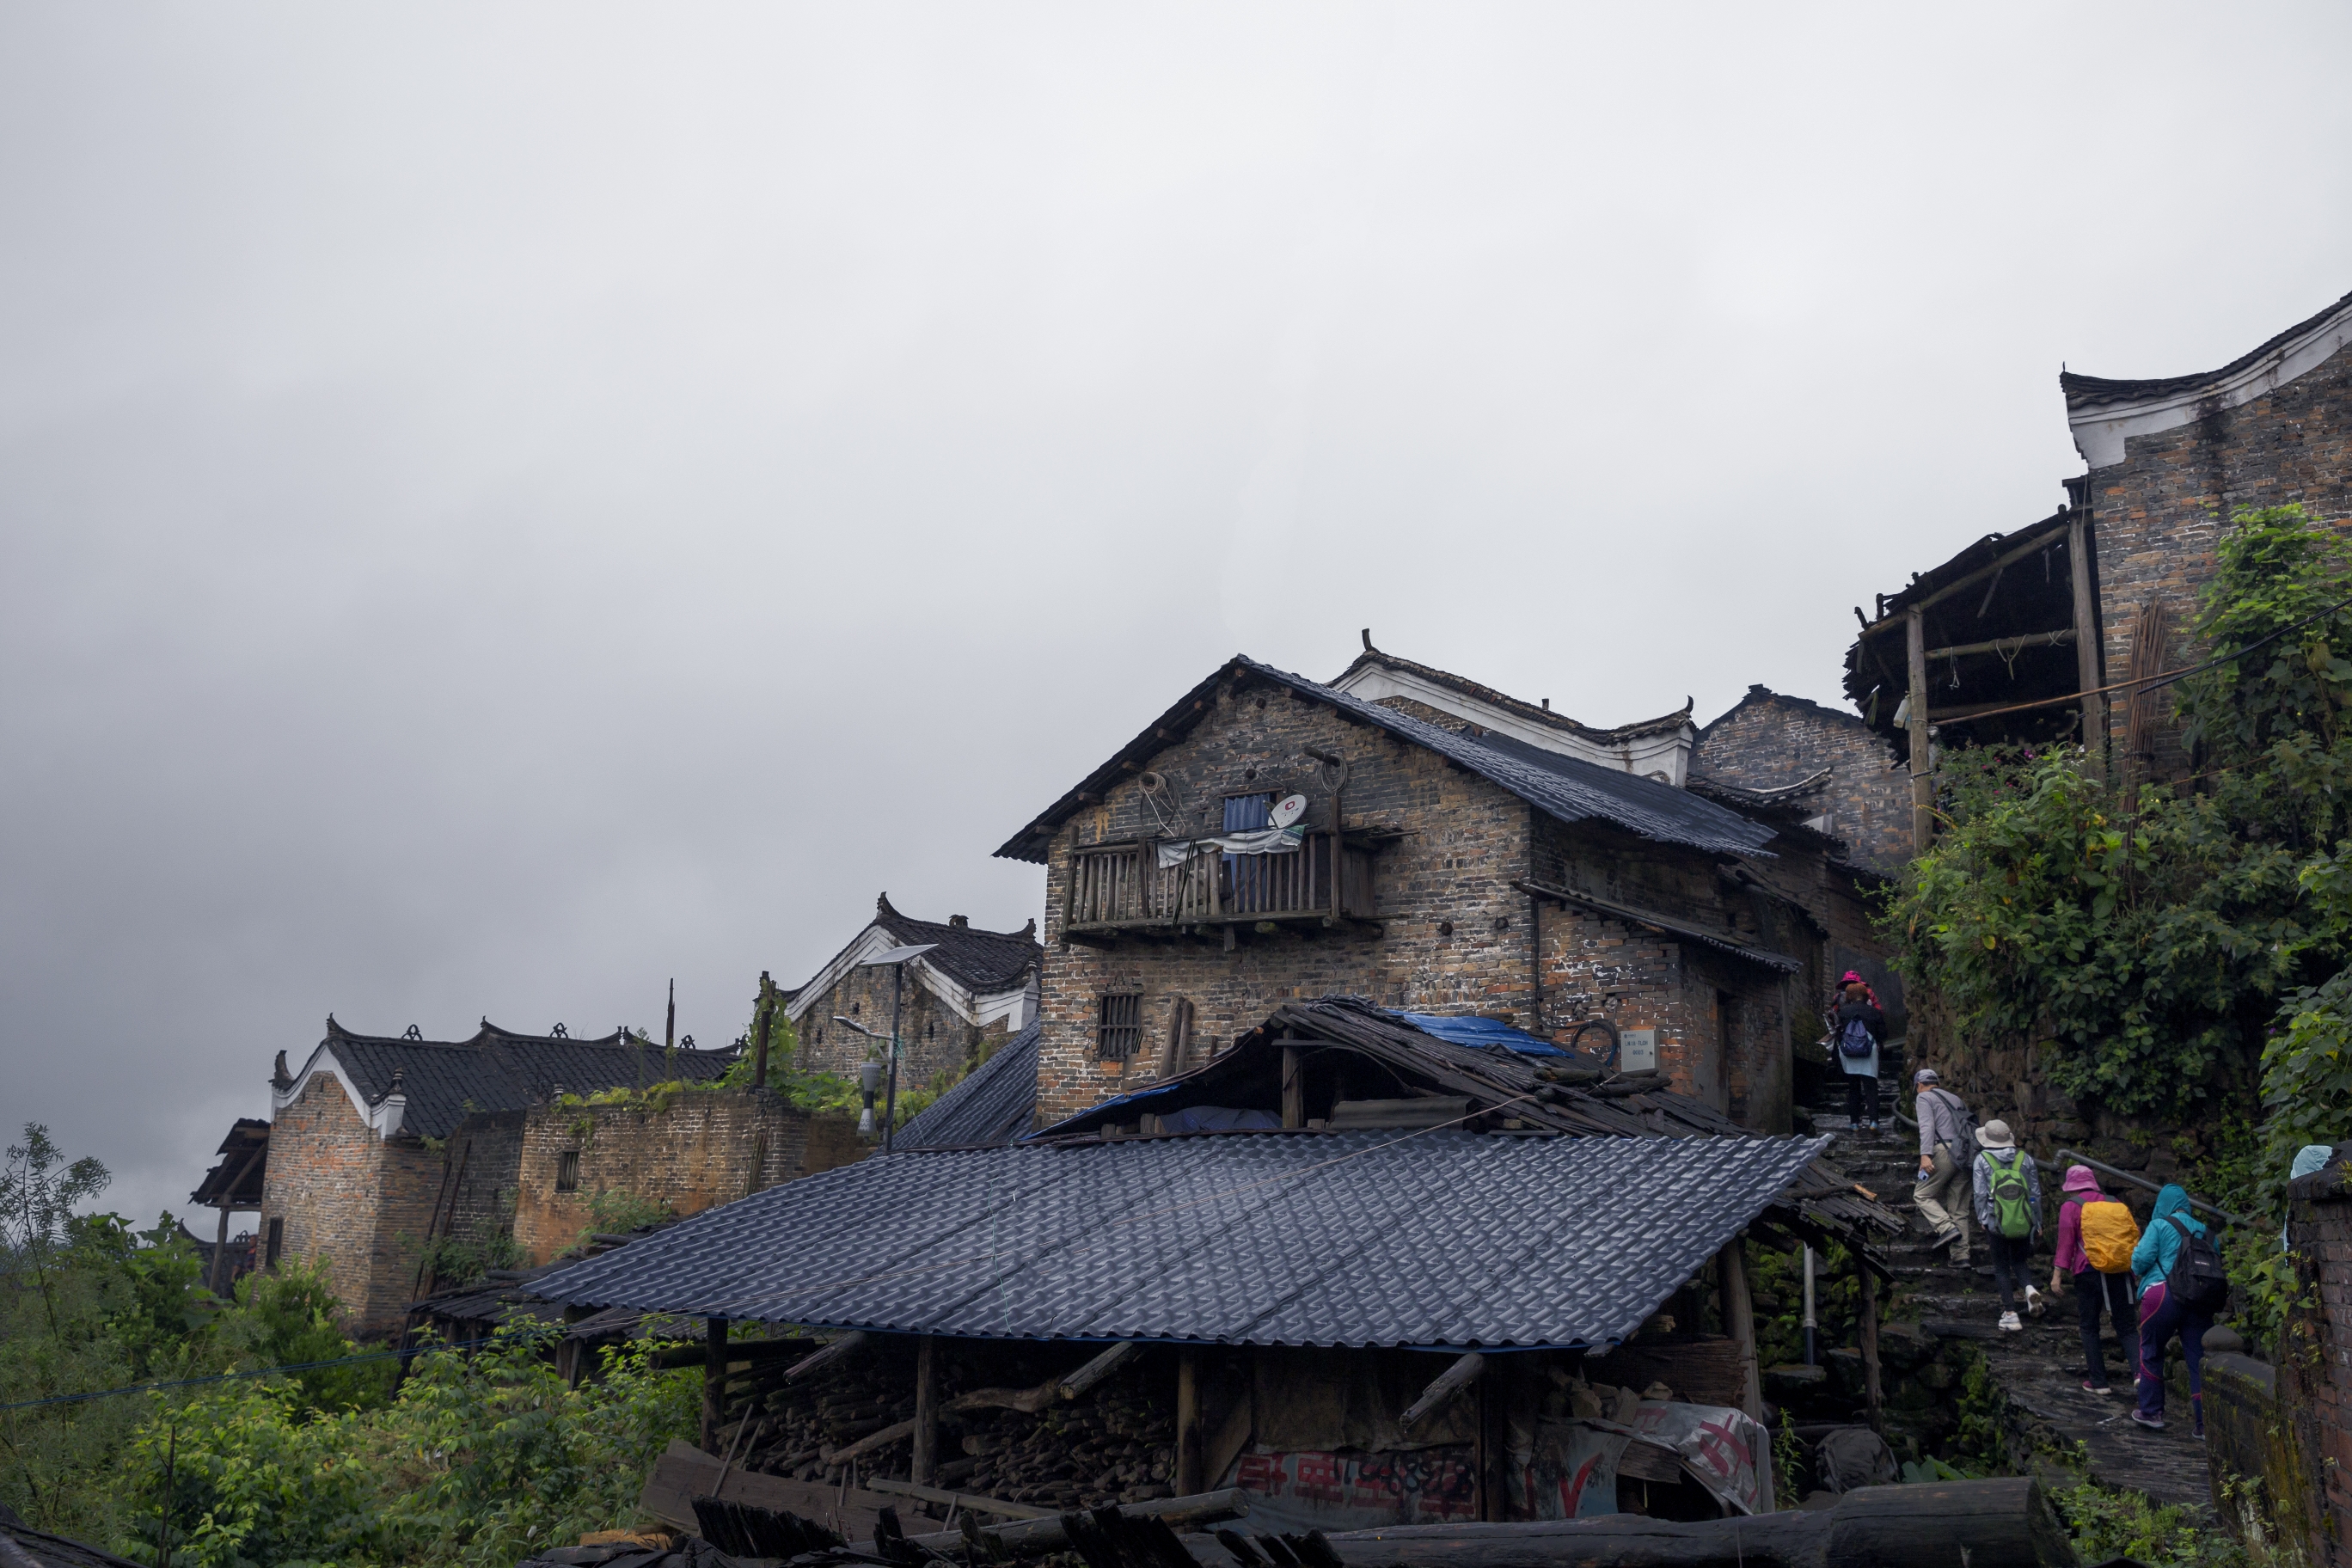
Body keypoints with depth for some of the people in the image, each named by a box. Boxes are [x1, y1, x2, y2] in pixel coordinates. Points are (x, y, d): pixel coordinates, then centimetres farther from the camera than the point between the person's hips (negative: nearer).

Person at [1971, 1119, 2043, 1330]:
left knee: (2001, 1268, 7)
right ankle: (2030, 1289, -12)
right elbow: (2035, 1192, 7)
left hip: (1997, 1223, -2)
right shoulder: (2025, 1158, 4)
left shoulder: (1982, 1159, -4)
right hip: (2024, 1223, 3)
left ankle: (2011, 1314, 3)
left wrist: (1982, 1219, 6)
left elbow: (1980, 1194, -5)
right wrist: (2038, 1222, 15)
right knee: (2018, 1263, 18)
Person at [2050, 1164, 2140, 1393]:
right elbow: (2135, 1235, 13)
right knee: (2127, 1327, 7)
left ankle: (2098, 1381, 8)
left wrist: (2057, 1273, -7)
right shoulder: (2115, 1203, 12)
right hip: (2120, 1274, 3)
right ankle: (2140, 1369, -15)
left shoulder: (2070, 1207, 0)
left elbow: (2065, 1241, -7)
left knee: (2089, 1328, 8)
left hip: (2088, 1272, -3)